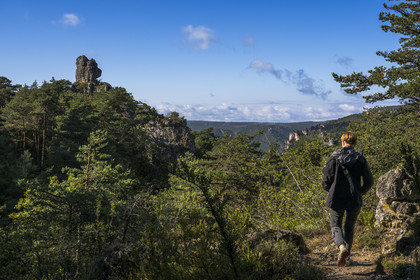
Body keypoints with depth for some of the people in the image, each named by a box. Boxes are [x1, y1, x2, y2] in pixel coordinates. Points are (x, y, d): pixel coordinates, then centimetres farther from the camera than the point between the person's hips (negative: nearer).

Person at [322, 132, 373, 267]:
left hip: (336, 198, -2)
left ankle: (342, 247, -18)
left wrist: (329, 189, 14)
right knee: (349, 227, 20)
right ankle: (347, 255, 24)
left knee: (335, 226, 10)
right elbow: (369, 181, 0)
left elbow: (326, 178, -7)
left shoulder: (334, 157, -5)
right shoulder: (360, 159, -1)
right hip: (354, 200, 2)